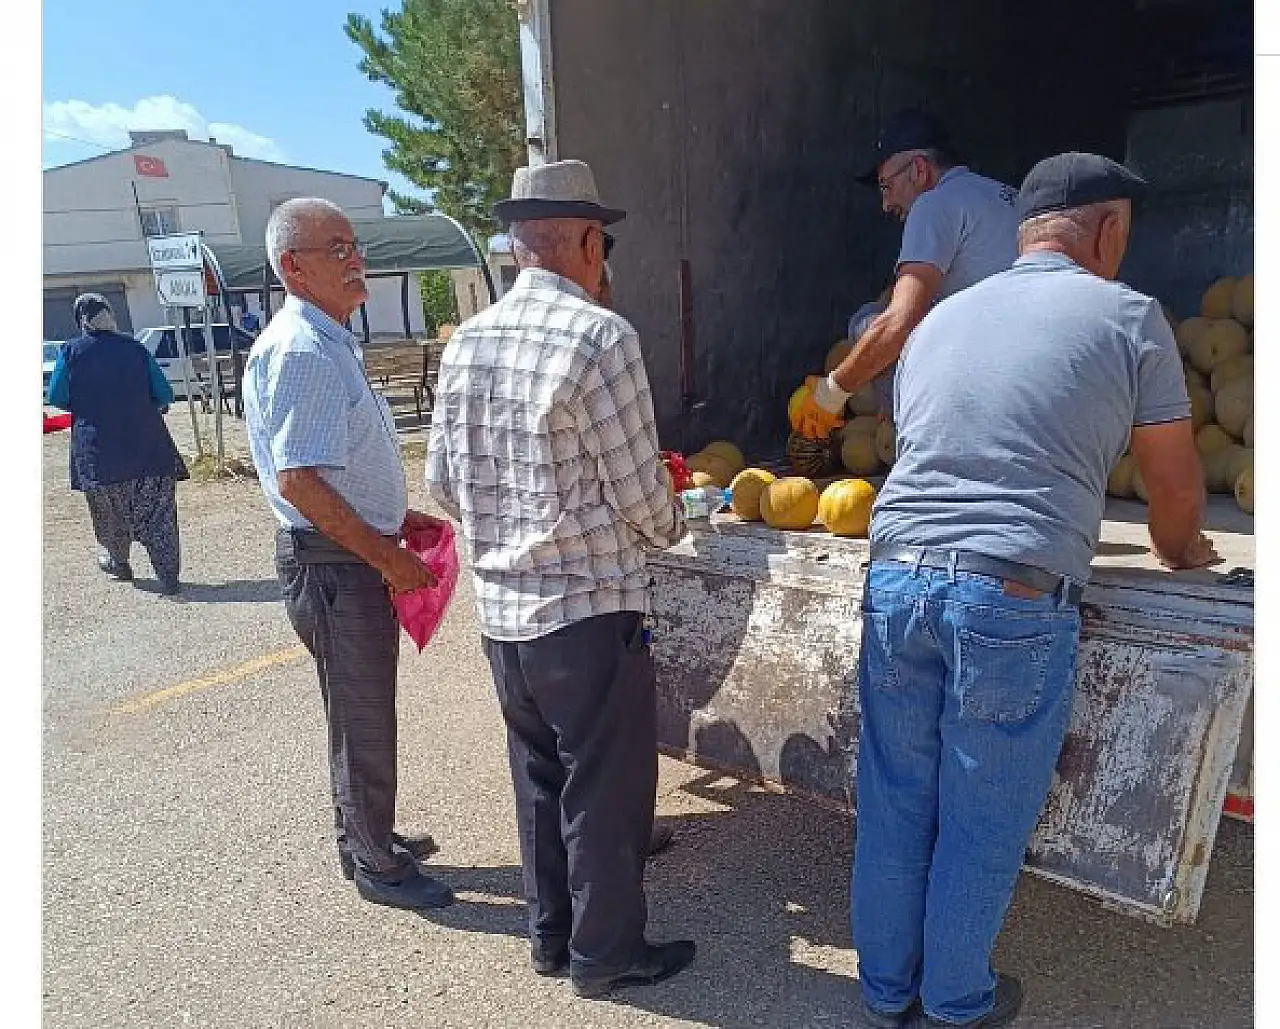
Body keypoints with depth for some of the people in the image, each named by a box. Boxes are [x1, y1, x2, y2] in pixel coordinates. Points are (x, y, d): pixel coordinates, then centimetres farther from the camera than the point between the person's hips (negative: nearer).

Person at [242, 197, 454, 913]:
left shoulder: (331, 343, 13)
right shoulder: (301, 350, -20)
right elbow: (298, 482, -26)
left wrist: (401, 515, 14)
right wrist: (389, 557, -20)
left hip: (357, 556, 10)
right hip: (335, 564, -10)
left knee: (364, 713, 22)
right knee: (364, 720, 5)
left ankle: (368, 837, 40)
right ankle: (378, 866, 24)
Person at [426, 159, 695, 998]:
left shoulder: (466, 340, 4)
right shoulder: (599, 334, -16)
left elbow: (444, 481, 7)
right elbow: (639, 488, -14)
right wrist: (670, 526, 8)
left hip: (501, 611, 7)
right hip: (591, 608, -7)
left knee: (539, 780, 21)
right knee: (605, 789, 11)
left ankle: (551, 935, 38)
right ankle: (606, 953, 29)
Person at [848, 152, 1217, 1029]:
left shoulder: (941, 318, 17)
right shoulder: (1129, 318, 3)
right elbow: (1176, 484, 10)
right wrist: (1180, 552, 31)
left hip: (898, 577, 5)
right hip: (1014, 599, -4)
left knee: (895, 802, 16)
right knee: (983, 823, 13)